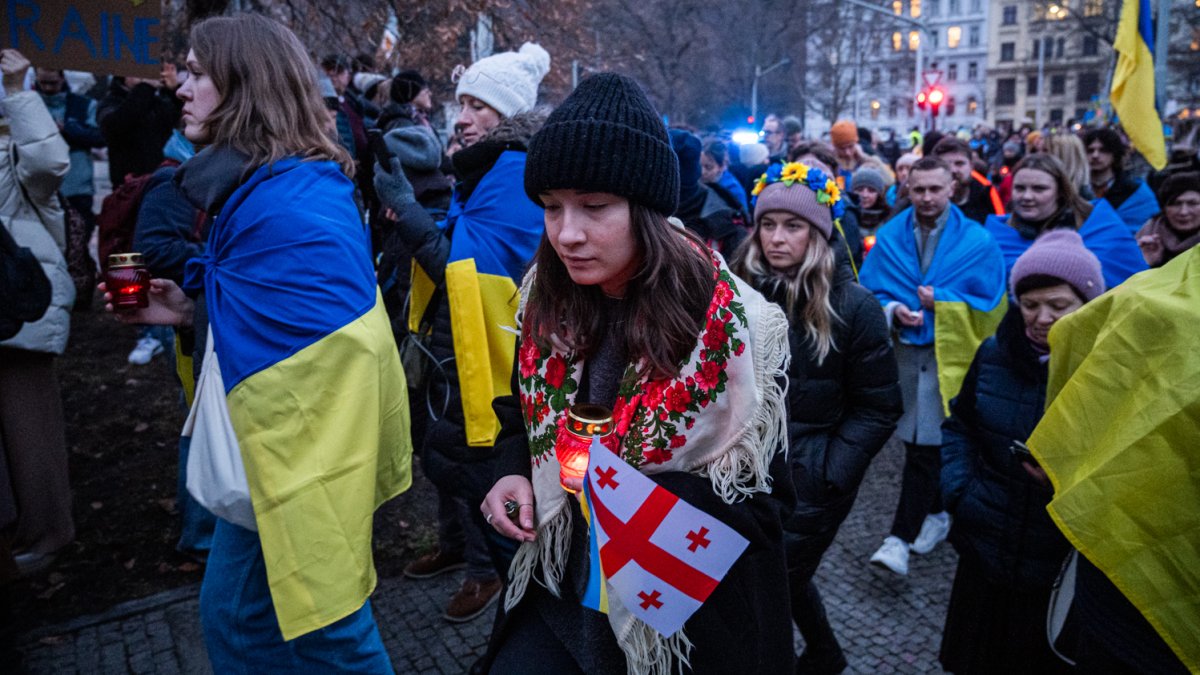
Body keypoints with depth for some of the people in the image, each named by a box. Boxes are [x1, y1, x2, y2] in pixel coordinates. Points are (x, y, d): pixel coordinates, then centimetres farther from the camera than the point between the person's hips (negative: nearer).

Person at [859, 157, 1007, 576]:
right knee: (918, 441, 13)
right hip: (901, 349, 3)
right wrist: (893, 310, -14)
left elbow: (989, 303, -3)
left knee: (924, 446, -8)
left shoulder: (977, 241, -3)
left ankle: (902, 536, -4)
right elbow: (869, 292, 5)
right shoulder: (888, 237, 5)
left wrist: (939, 302, -13)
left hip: (947, 354, -3)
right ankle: (935, 514, 34)